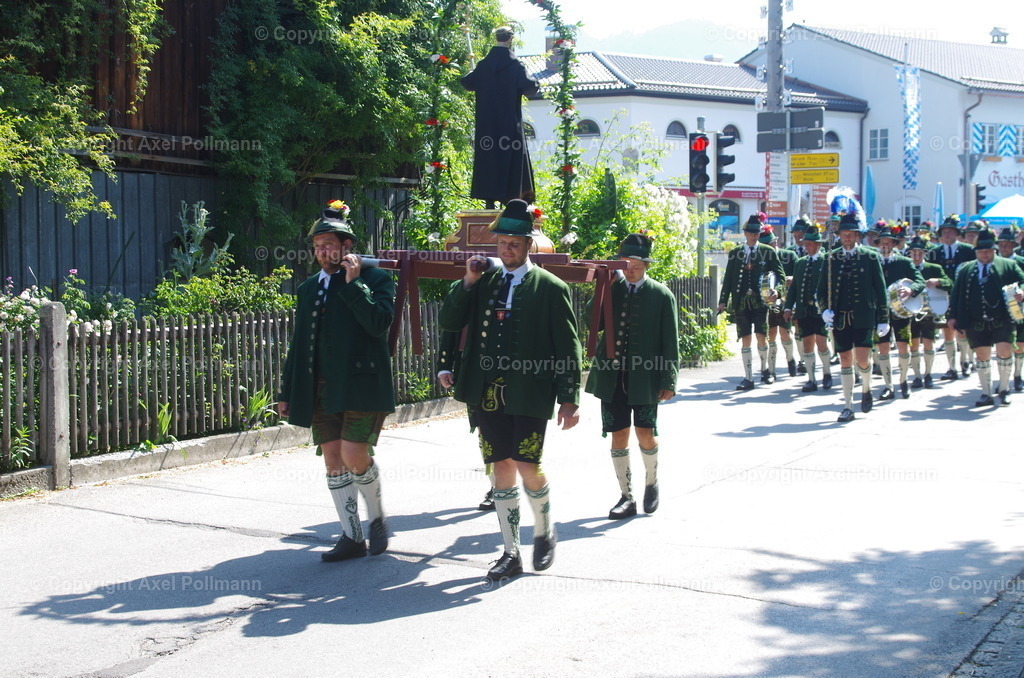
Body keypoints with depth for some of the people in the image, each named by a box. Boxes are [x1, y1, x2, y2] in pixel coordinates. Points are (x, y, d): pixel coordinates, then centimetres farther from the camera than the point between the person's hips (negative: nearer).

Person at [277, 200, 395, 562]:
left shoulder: (375, 279, -2)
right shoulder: (308, 288, 16)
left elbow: (379, 323, -19)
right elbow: (298, 343, 19)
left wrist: (353, 282, -15)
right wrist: (287, 392, 16)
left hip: (361, 386, -6)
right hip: (321, 391, 6)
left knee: (354, 456, -13)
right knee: (333, 462, 5)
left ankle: (378, 520, 12)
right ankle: (352, 537, 14)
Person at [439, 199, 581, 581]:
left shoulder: (549, 288, -1)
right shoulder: (483, 281, 11)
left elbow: (568, 347, -2)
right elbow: (449, 323, 6)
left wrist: (569, 399, -7)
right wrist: (467, 283, -6)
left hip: (529, 393, -4)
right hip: (488, 392, 4)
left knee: (528, 468, -9)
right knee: (501, 469, 7)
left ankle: (544, 532, 20)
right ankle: (511, 553, 16)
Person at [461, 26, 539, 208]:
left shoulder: (484, 65, 2)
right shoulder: (514, 65, -8)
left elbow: (467, 82, 10)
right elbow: (529, 87, -16)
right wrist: (535, 83, 7)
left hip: (486, 124, 3)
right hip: (510, 123, -3)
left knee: (488, 158, 6)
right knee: (511, 159, 2)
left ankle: (489, 200, 3)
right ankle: (511, 197, -3)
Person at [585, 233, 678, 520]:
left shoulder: (661, 295, 0)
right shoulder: (612, 289, 9)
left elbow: (670, 342, -1)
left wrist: (668, 381, -6)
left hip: (645, 377, -3)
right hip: (613, 375, 3)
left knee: (645, 433, -3)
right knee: (618, 436, 5)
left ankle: (651, 482, 25)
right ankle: (626, 497, 16)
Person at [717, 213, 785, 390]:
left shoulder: (768, 252, 4)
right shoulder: (735, 253, 10)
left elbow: (780, 275, 4)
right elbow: (728, 278, 10)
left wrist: (777, 290, -15)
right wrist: (723, 300, 4)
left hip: (760, 301, -2)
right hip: (740, 302, 2)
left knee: (761, 336, -3)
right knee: (745, 339, 3)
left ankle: (764, 369, 23)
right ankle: (748, 378, 7)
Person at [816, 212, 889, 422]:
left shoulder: (870, 257, 1)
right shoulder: (831, 258, 6)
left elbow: (880, 289, 2)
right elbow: (822, 288, 10)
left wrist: (883, 319, -1)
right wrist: (825, 309, -8)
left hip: (864, 317, -2)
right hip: (840, 318, 2)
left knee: (862, 358, -11)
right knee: (845, 361, 5)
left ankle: (866, 389, 20)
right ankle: (848, 407, 13)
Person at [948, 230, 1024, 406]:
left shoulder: (1008, 265, 8)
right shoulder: (965, 270, 13)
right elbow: (957, 294, 11)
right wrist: (953, 316, 2)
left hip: (1001, 320, -2)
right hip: (976, 323, 2)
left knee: (1003, 352, -9)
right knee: (982, 357, 5)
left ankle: (1004, 390, 9)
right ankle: (986, 394, 14)